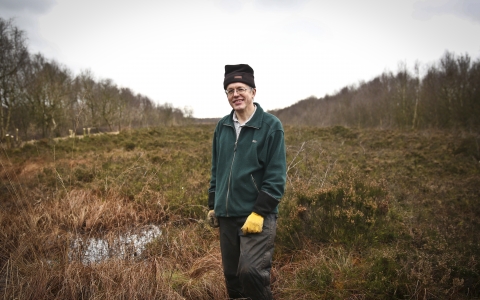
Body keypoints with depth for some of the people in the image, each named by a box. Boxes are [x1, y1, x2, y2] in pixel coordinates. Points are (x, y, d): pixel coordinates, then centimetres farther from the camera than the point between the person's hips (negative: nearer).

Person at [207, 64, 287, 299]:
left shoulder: (271, 126, -7)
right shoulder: (222, 126, 8)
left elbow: (276, 176, -11)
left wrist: (259, 212, -17)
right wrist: (212, 205, 14)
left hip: (257, 215, -5)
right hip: (227, 215, 5)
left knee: (251, 271, -17)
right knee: (231, 275, 12)